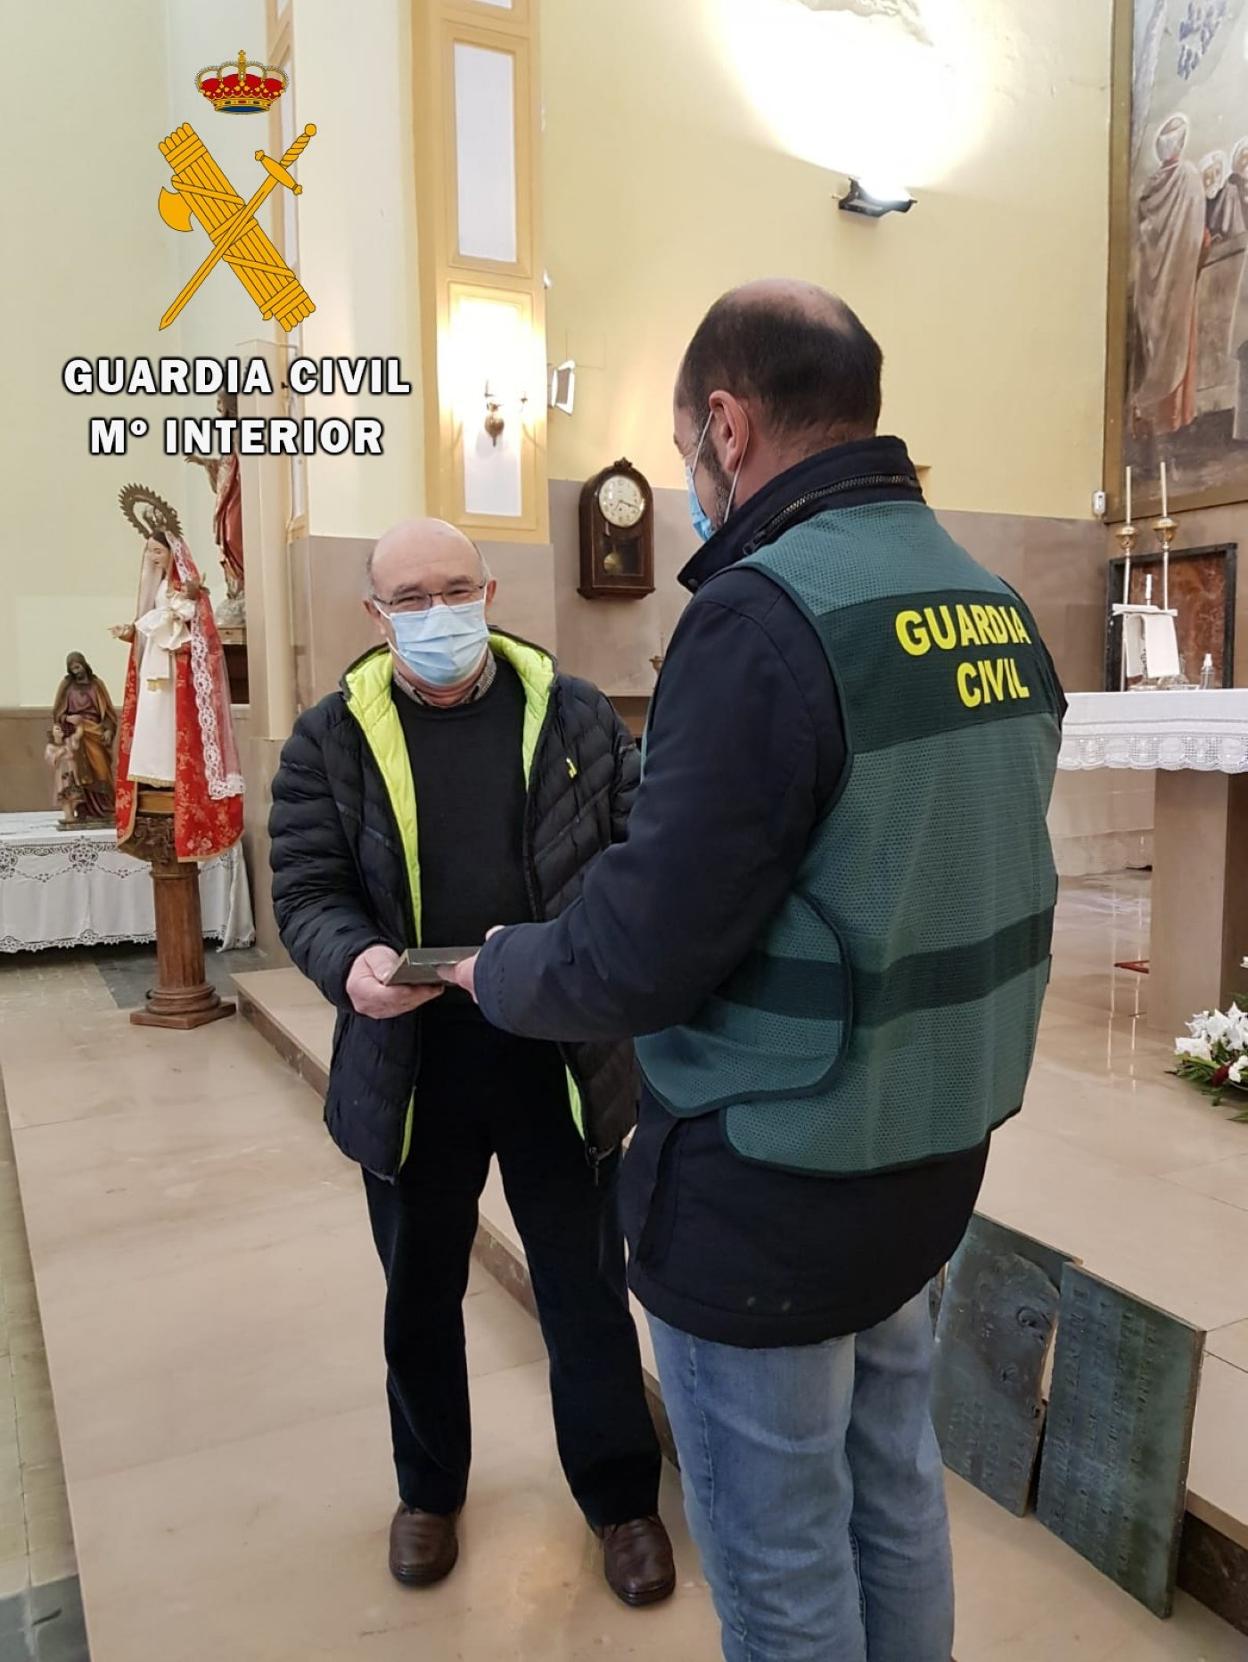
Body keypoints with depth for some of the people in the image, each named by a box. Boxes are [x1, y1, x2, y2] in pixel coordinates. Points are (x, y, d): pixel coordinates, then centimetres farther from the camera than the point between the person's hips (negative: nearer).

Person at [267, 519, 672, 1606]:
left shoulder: (575, 713, -1)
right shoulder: (331, 737, -2)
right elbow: (307, 890, -3)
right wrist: (352, 963, -25)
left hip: (563, 1051, 0)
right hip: (411, 1063, 1)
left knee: (587, 1289, 14)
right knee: (422, 1293, 20)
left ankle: (621, 1496, 37)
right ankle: (429, 1488, 45)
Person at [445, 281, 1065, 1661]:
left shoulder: (766, 614, -22)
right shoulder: (996, 609, 3)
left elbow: (637, 962, -22)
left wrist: (492, 970, -2)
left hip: (772, 1192, -8)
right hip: (936, 1151, 8)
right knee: (892, 1495, 26)